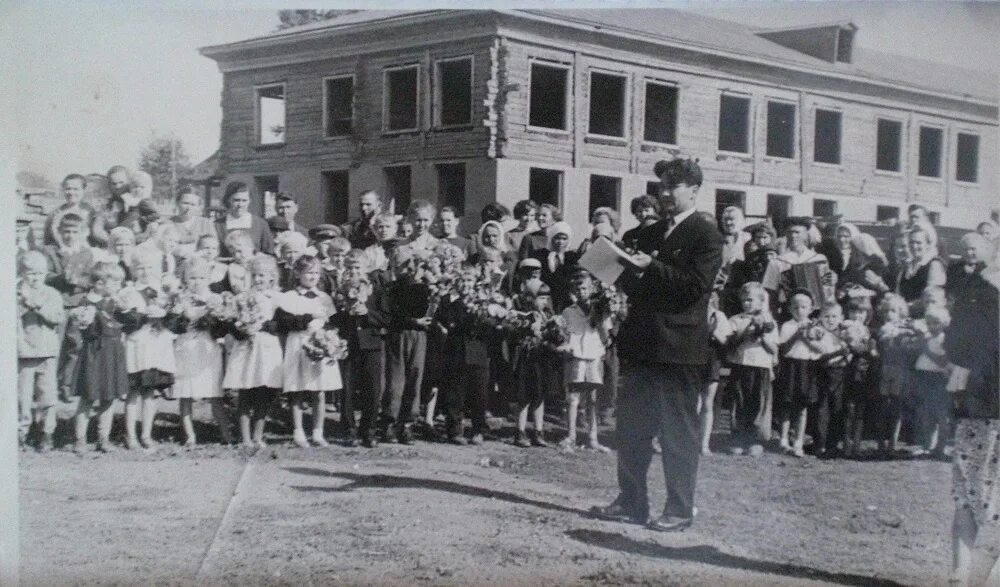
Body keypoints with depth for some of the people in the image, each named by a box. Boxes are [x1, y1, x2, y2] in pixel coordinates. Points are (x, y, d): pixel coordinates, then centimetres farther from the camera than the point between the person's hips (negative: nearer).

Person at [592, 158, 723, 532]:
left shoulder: (706, 235, -5)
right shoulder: (651, 234, 18)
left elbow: (697, 283, -16)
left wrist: (651, 268, -19)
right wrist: (631, 273, -2)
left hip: (680, 348, -7)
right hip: (643, 345, 8)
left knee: (679, 432, 0)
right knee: (630, 427, 10)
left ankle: (679, 510, 9)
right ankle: (631, 502, 20)